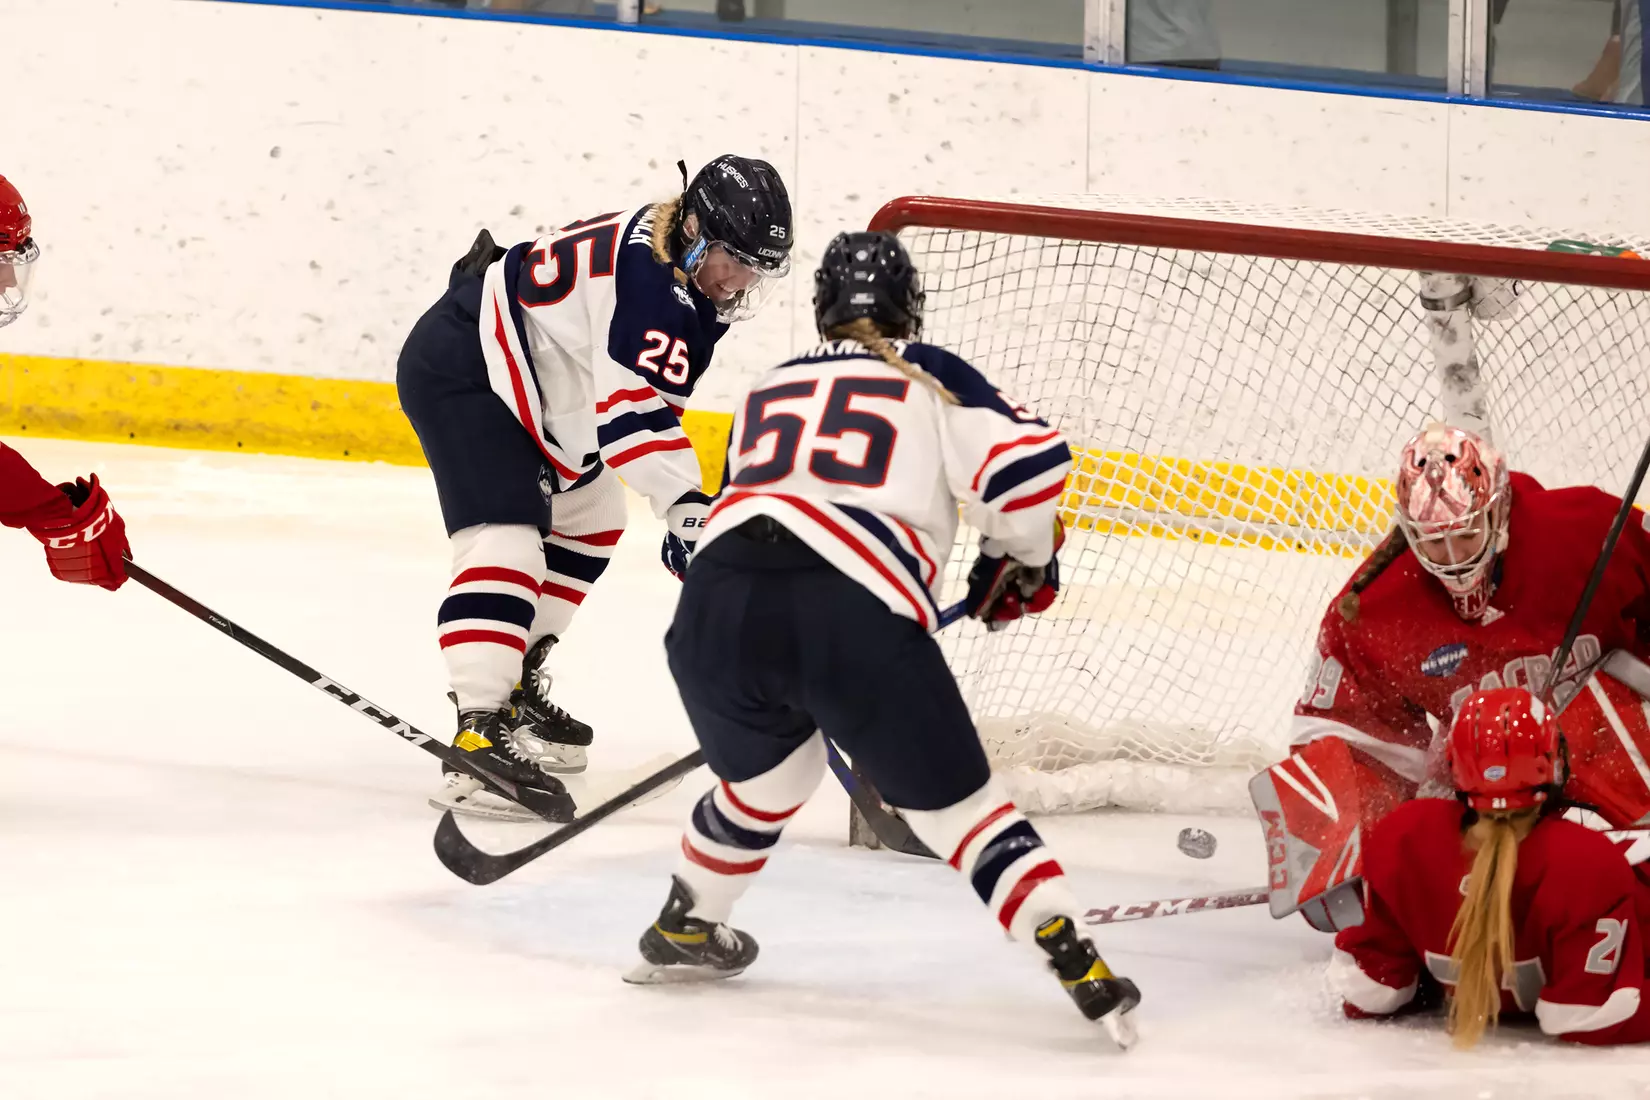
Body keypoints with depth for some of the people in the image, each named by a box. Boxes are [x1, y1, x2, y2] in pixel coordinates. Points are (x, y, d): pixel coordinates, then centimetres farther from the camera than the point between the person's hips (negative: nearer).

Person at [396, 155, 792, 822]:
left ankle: (515, 690, 32)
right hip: (457, 372, -11)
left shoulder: (684, 272, 5)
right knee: (506, 540, -24)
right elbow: (631, 411, -34)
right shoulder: (649, 277, -27)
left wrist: (683, 515, 17)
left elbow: (654, 395, 17)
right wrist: (690, 512, -37)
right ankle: (478, 735, -34)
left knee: (587, 521, 24)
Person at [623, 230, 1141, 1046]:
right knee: (954, 802, 4)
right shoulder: (930, 378, 18)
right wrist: (1020, 562, 25)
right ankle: (1077, 965, -7)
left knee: (768, 773, 33)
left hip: (716, 607, 4)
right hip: (855, 618, -4)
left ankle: (683, 932, 46)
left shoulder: (768, 390, 32)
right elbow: (1029, 462, 5)